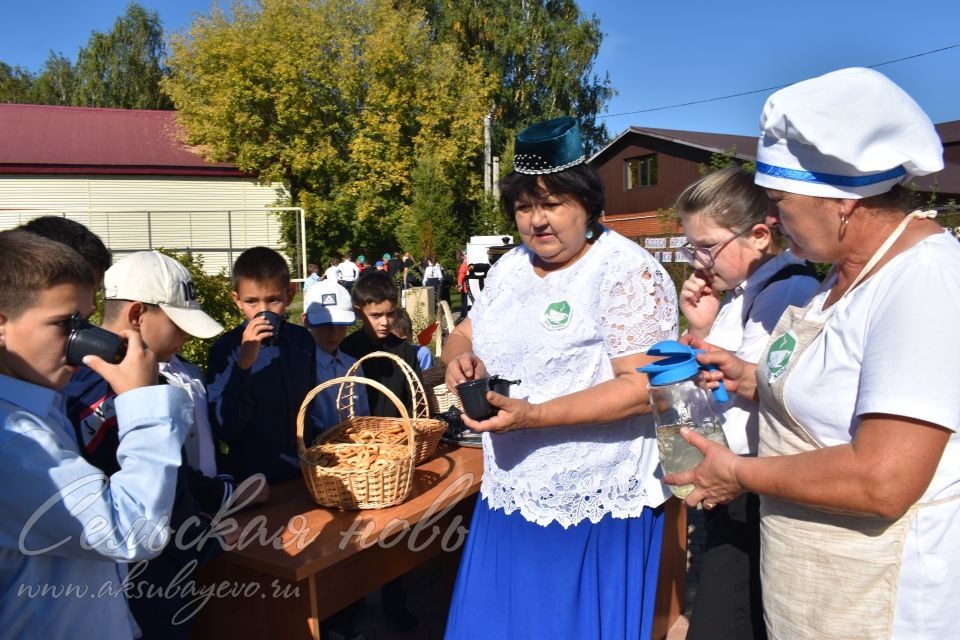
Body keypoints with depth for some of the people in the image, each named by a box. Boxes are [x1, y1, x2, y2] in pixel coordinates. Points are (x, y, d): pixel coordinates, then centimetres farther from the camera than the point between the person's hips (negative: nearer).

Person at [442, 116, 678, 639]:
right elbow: (465, 335, 16)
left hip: (596, 504, -6)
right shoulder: (509, 268, 7)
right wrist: (461, 357, -8)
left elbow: (643, 386, -20)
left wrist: (534, 415, -27)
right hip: (511, 493, 7)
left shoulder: (629, 273, -14)